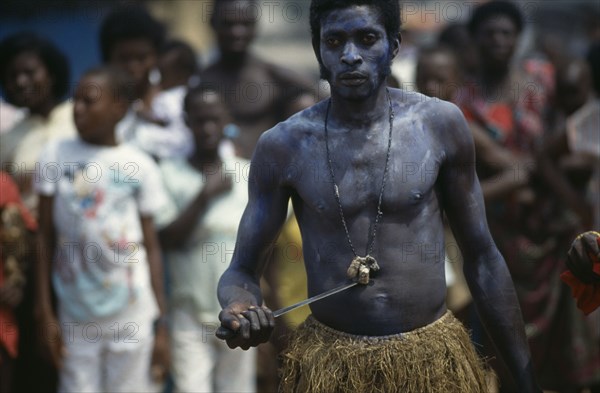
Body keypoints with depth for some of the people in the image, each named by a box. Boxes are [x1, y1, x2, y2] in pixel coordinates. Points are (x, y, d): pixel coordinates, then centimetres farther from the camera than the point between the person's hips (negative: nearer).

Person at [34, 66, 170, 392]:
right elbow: (45, 237, 3)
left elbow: (151, 247, 3)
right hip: (76, 316, 1)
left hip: (131, 316, -1)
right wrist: (45, 313, -1)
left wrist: (161, 323, 0)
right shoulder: (55, 156, 1)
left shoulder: (140, 167, 0)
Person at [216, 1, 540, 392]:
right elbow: (242, 271, 0)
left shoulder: (440, 123, -5)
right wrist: (238, 308, -24)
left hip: (435, 358, 1)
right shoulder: (284, 146, -7)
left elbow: (482, 259, 2)